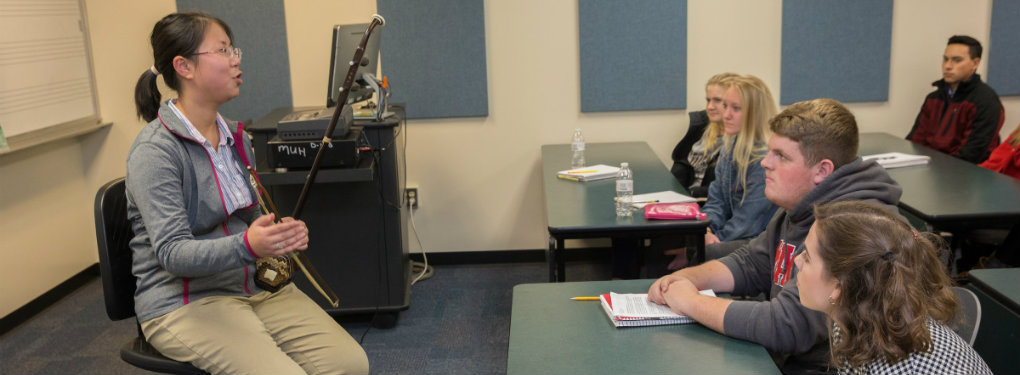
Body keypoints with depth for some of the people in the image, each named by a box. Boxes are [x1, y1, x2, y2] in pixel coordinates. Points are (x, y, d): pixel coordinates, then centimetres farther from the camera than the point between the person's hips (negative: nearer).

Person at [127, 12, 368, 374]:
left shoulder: (236, 137, 10)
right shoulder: (154, 151, -14)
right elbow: (172, 253, -21)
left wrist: (283, 236, -4)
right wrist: (246, 246, -38)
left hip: (256, 285, 6)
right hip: (185, 302, -6)